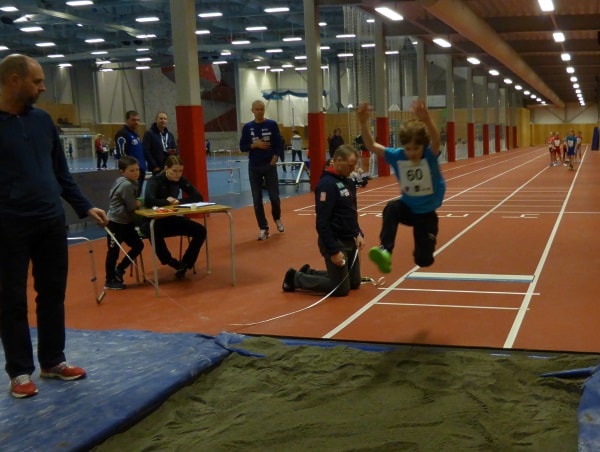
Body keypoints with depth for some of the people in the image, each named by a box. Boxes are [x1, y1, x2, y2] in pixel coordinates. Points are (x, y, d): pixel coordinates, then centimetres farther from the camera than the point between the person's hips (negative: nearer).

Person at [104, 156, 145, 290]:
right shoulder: (126, 185, -22)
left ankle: (118, 271, 23)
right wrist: (139, 203, 0)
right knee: (113, 252, 1)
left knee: (138, 245, 12)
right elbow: (132, 206, -21)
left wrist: (137, 203, -8)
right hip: (116, 223, -10)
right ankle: (110, 281, 13)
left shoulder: (128, 182, 8)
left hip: (125, 223, 10)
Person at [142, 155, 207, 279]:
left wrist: (178, 201, -19)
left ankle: (184, 266, -4)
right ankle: (173, 264, -17)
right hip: (152, 221, -6)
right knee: (155, 232, -42)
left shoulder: (180, 180, -2)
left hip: (172, 220, 6)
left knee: (200, 231, -12)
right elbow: (148, 201, -37)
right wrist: (167, 201, -22)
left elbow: (198, 197, -7)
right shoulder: (154, 181, -18)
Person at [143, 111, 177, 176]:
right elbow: (145, 151, -11)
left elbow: (175, 150, 20)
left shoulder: (170, 135, 17)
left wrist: (173, 152, -6)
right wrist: (154, 166, -15)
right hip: (157, 169, -6)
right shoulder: (149, 134, -2)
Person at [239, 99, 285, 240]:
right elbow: (242, 147, 2)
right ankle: (263, 228, 13)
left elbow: (279, 144, -2)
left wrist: (274, 161, -10)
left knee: (274, 196, 1)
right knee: (257, 200, 2)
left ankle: (277, 218, 31)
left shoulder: (272, 124, -1)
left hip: (269, 166, -1)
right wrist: (255, 145, -14)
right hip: (254, 167, 1)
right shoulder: (247, 127, 2)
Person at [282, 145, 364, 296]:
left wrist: (358, 234, 5)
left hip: (349, 241, 9)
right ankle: (295, 278, 12)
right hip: (335, 242, -9)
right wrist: (333, 251, -24)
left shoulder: (348, 182, 8)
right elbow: (322, 222, -24)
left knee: (354, 283, 16)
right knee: (341, 288, -2)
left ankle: (308, 273, 27)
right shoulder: (327, 184, -21)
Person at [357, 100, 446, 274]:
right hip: (407, 207, 2)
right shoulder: (397, 156, -15)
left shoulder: (430, 155, -23)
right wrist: (363, 123, -40)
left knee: (423, 260, 4)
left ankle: (423, 248, 43)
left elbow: (436, 141, -46)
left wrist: (427, 120, -67)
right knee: (391, 208, -36)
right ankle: (385, 251, -38)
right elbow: (371, 146, -21)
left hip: (426, 213, -2)